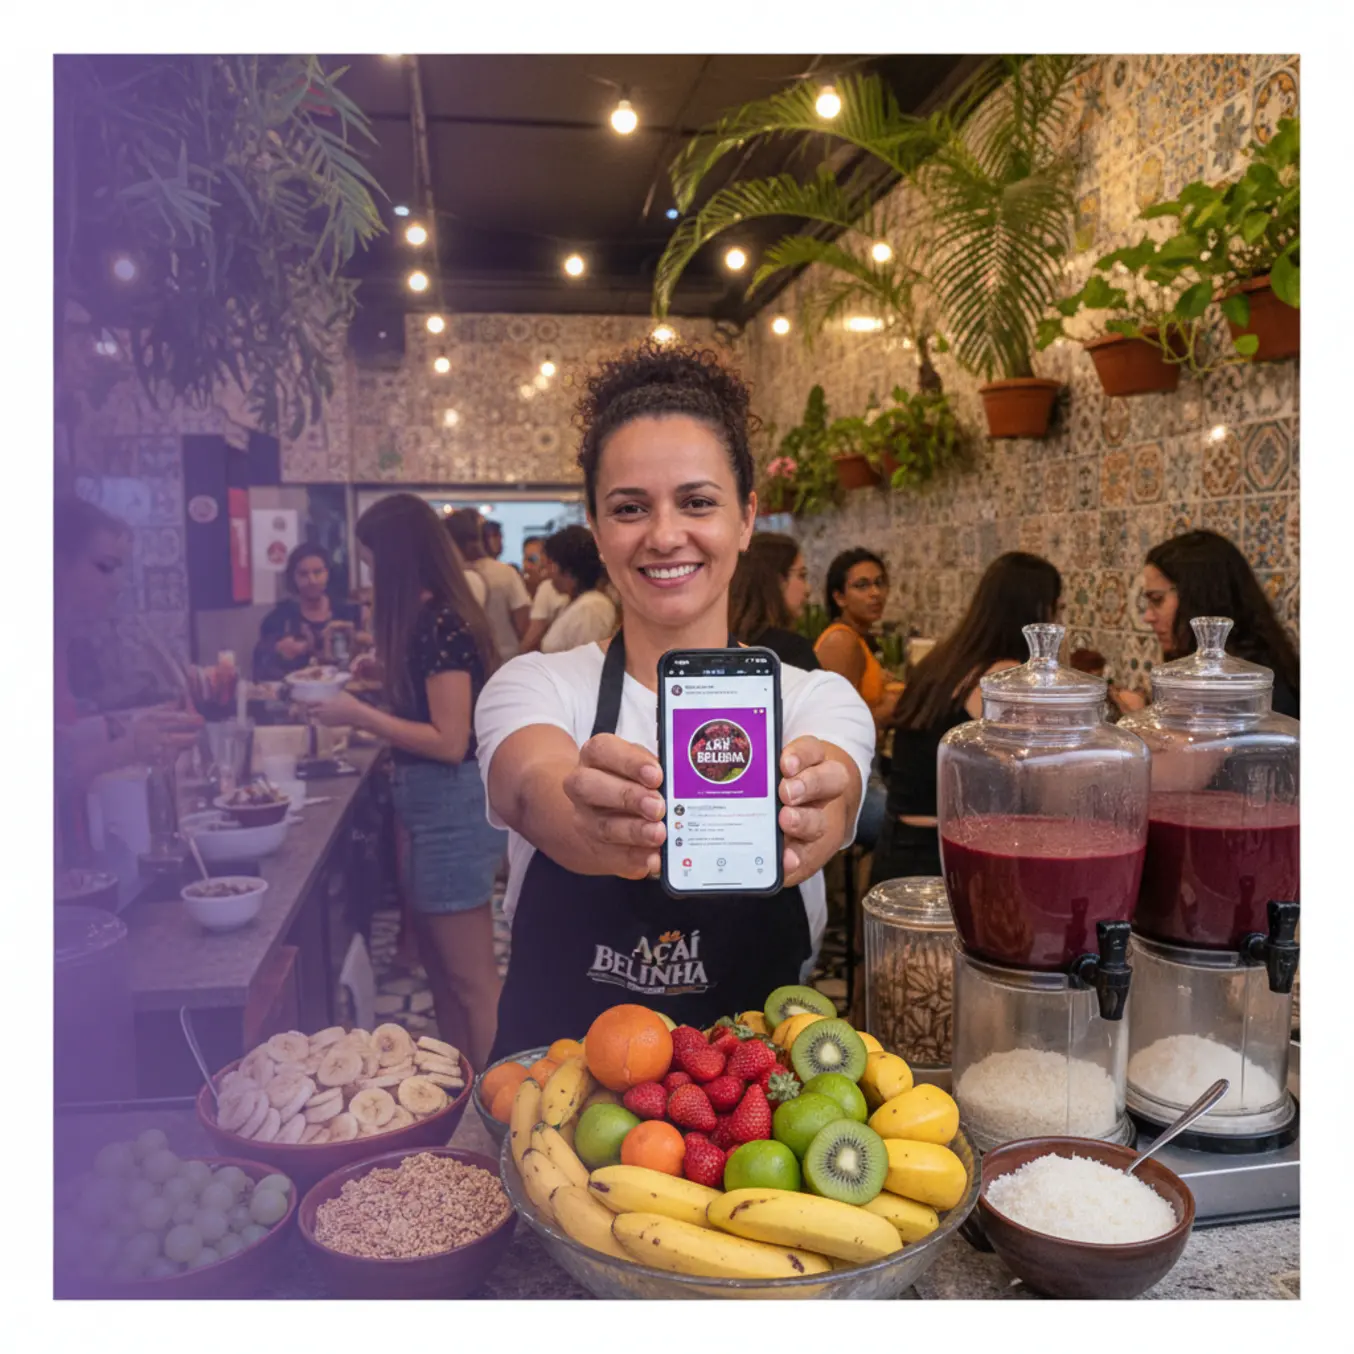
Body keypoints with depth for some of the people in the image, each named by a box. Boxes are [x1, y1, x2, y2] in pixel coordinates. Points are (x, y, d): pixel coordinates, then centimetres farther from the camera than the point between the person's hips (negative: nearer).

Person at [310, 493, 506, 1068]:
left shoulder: (441, 624, -19)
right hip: (437, 806, 10)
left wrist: (358, 714, -16)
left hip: (453, 809, -10)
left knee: (471, 980, 2)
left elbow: (449, 741, -22)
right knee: (441, 967, 20)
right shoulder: (432, 616, 10)